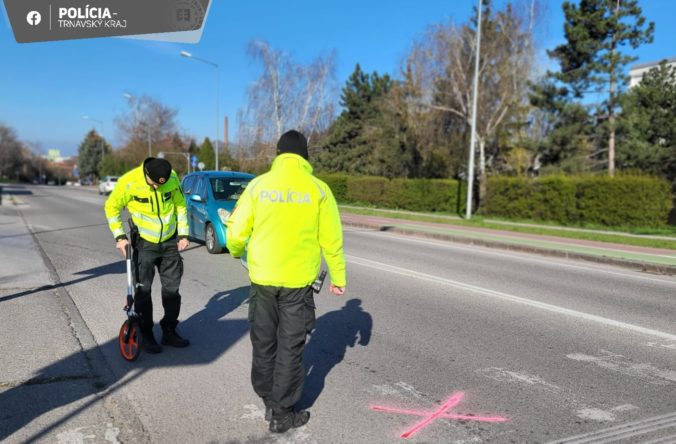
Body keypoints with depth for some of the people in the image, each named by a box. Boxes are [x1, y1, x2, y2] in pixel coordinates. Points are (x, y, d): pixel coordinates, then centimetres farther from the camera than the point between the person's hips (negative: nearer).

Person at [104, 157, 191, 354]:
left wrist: (183, 234, 0)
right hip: (144, 243, -3)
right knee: (143, 290, 2)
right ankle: (146, 335, 18)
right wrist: (119, 236, -11)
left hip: (170, 242, 3)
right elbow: (112, 207, -5)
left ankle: (169, 332, 23)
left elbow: (180, 205, 3)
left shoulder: (173, 178, -11)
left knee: (172, 288, 9)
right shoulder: (129, 182, -19)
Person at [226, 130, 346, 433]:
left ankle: (268, 401, 35)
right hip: (298, 281, -1)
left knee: (263, 343, 19)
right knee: (290, 348, 10)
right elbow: (331, 239, -4)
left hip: (262, 278, 2)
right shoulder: (318, 189, -5)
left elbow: (236, 231, -3)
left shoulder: (259, 184, -3)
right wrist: (338, 277, 9)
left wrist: (236, 252, 20)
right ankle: (282, 414, 20)